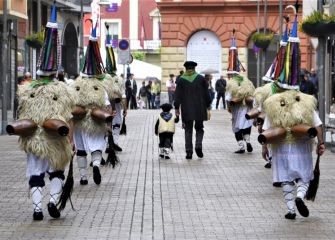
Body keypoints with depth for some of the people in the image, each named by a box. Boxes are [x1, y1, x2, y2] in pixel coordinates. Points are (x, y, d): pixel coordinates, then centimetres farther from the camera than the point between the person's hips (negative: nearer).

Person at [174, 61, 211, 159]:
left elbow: (178, 95, -3)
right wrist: (208, 105, 11)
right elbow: (206, 93, 2)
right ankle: (198, 145, -11)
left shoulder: (181, 80, -1)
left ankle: (189, 152, 1)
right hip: (199, 109, 0)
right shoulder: (201, 78, 0)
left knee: (188, 131, 7)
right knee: (199, 128, 13)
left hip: (187, 110, 0)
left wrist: (177, 108, 2)